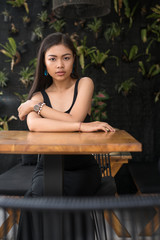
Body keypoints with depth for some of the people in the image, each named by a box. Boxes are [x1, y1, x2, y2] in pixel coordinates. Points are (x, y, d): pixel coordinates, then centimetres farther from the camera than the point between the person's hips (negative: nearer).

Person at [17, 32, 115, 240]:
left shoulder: (84, 84, 1)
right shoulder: (39, 95, 5)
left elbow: (74, 119, -17)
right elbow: (33, 125, -20)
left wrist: (36, 105, -9)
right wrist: (82, 126, -28)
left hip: (81, 168, -2)